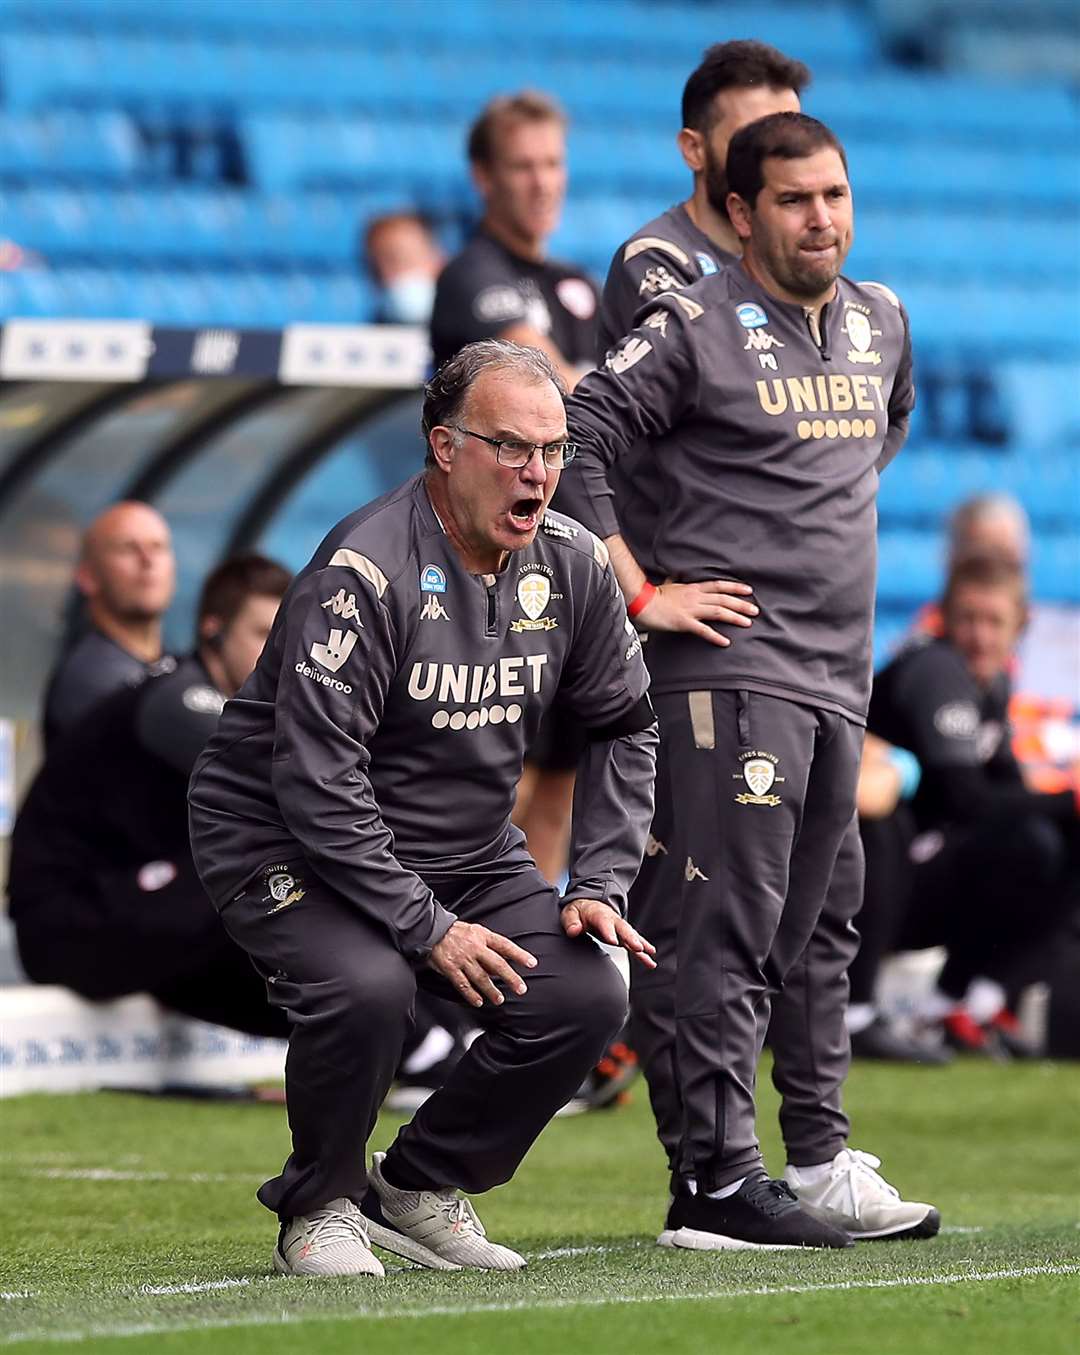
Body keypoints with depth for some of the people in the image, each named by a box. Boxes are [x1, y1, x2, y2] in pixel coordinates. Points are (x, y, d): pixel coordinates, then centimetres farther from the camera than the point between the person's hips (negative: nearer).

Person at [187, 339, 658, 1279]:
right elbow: (317, 777, -29)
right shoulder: (364, 574, -26)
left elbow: (627, 725, 11)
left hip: (467, 850, 7)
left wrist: (600, 884, -2)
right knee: (366, 984, -34)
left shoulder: (569, 565, -4)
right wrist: (427, 928, -29)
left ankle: (419, 1190, 9)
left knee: (586, 996, -12)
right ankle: (320, 1206, -6)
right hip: (286, 842, -7)